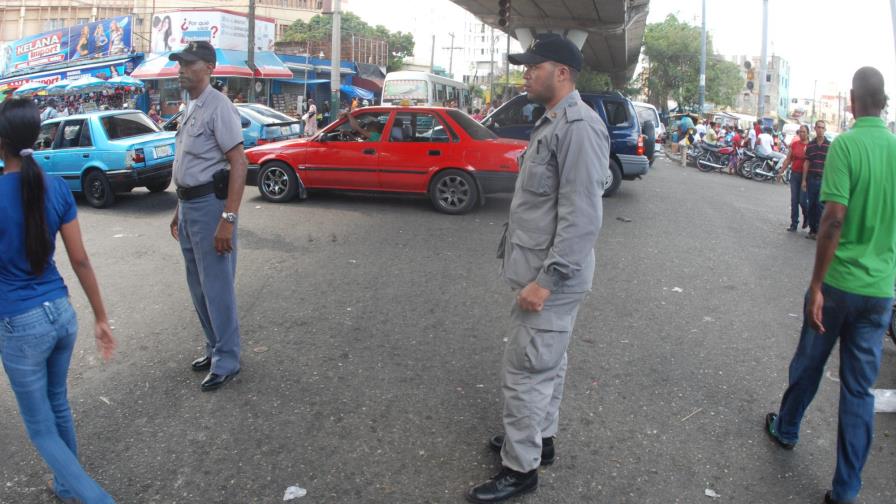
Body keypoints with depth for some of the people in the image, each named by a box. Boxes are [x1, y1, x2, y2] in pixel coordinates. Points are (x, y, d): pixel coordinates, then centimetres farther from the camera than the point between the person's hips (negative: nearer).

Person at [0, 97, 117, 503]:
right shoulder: (58, 188, -4)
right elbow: (80, 260, 0)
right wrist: (101, 318, 7)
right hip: (62, 314, 5)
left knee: (41, 430, 10)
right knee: (58, 405, 26)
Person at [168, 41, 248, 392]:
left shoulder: (218, 107, -13)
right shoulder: (190, 108, 15)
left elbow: (238, 164, -20)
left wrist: (228, 219, -25)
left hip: (209, 204, -9)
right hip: (188, 204, 9)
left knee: (216, 286, -2)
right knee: (198, 286, 16)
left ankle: (226, 360, 10)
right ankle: (215, 348, 31)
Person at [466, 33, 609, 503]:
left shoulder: (579, 126, -20)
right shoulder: (552, 123, 13)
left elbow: (582, 217, -25)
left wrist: (546, 280, -24)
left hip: (552, 276, -10)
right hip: (540, 270, 10)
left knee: (526, 373, -1)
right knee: (546, 364, 21)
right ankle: (539, 438, 38)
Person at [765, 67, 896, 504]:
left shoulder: (845, 145, -13)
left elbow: (834, 218, -19)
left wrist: (816, 284, -15)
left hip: (839, 282, -4)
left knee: (809, 363, 18)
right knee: (860, 388, 9)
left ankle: (786, 428, 42)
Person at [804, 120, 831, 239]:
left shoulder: (830, 145, 1)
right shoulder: (810, 145, 9)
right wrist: (804, 180, 7)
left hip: (823, 180, -3)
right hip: (811, 179, 3)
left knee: (820, 206, -4)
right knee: (811, 205, 7)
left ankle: (819, 231, 3)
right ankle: (812, 229, 15)